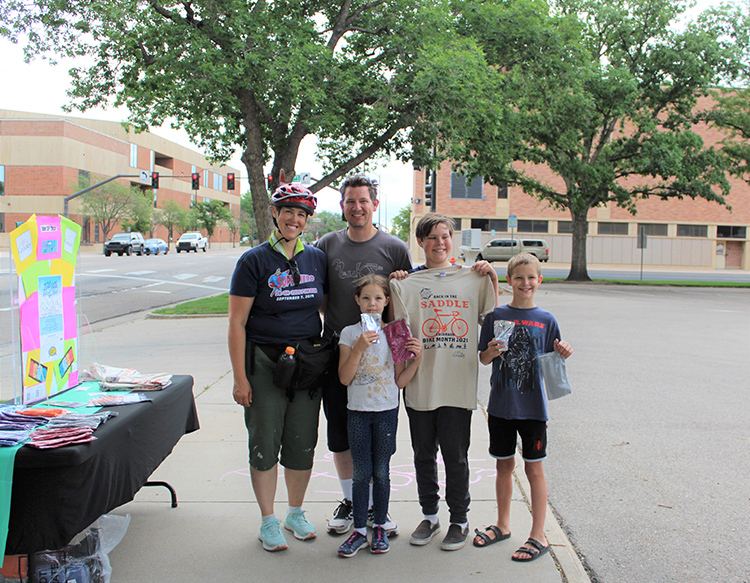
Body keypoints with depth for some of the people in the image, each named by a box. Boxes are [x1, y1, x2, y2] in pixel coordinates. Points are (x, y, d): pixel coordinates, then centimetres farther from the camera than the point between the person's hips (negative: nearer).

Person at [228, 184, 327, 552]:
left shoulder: (317, 259, 6)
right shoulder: (254, 261, -5)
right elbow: (237, 323, -6)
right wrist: (240, 377, -10)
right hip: (265, 362, -3)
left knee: (303, 442, 10)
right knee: (265, 443, 3)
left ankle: (296, 513, 30)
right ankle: (268, 521, 20)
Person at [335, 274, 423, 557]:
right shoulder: (349, 333, -1)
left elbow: (399, 382, 1)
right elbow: (344, 378, -8)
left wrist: (416, 358, -13)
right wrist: (359, 348, -18)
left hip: (387, 411, 0)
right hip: (358, 411, 0)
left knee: (381, 472, 8)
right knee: (361, 473, 4)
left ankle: (380, 527, 22)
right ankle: (359, 530, 15)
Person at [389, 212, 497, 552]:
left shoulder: (474, 279, 7)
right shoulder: (405, 284, 5)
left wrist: (492, 280, 4)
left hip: (458, 384, -1)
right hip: (420, 384, 1)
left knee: (455, 456, 6)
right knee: (423, 455, 13)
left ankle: (459, 520, 23)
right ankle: (429, 516, 30)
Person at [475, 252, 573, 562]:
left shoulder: (546, 320, 0)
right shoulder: (496, 316, 0)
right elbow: (483, 358, 3)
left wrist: (563, 354, -16)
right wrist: (491, 352, -18)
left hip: (532, 406, -1)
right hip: (501, 405, 1)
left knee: (534, 467, 4)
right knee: (504, 464, 14)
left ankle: (538, 536, 15)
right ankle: (503, 525, 31)